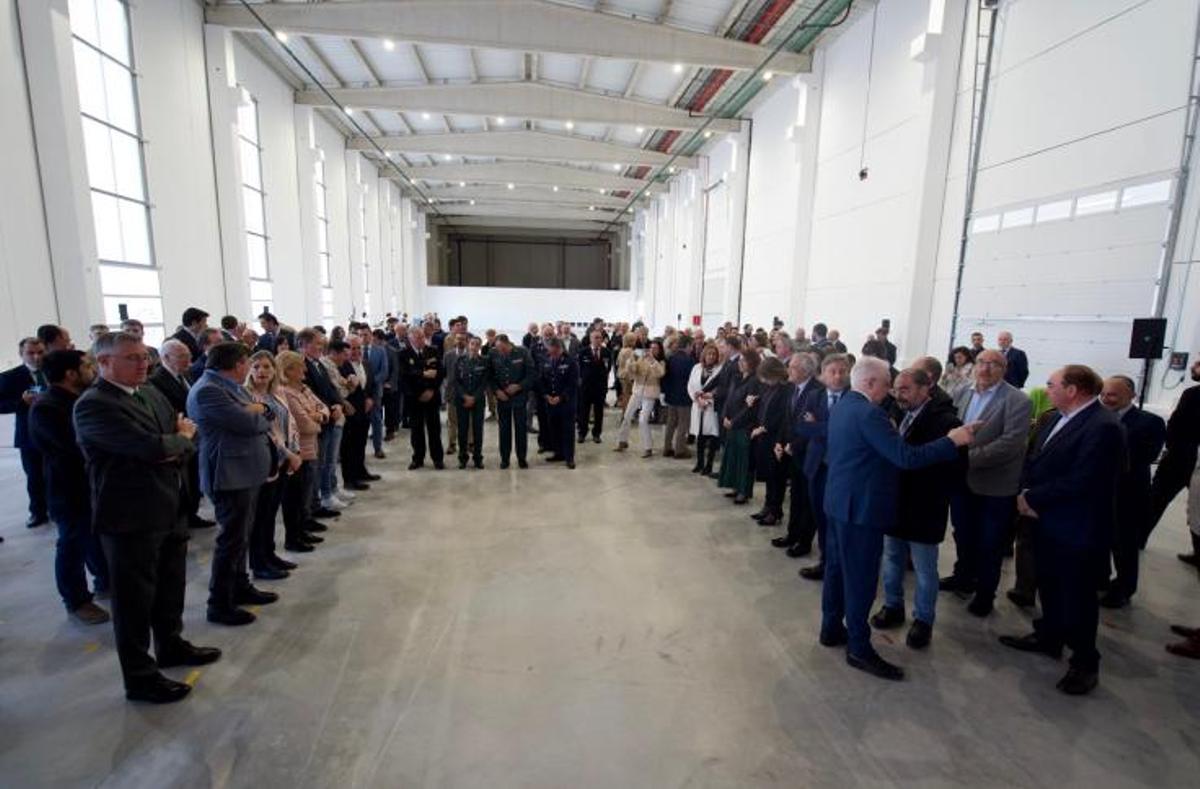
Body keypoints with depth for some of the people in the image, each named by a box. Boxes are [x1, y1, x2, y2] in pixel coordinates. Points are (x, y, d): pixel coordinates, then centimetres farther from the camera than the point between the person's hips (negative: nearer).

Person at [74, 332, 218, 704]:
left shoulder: (152, 393, 9)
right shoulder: (93, 405, -17)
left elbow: (184, 441, 9)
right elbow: (151, 447, -27)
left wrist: (174, 449, -13)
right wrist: (182, 438, -7)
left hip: (170, 509, 8)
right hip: (131, 516, -8)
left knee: (171, 587, 22)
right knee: (134, 599, 6)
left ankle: (171, 645, 41)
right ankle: (140, 678, 21)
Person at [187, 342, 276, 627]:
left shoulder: (229, 386, 13)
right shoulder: (207, 390, -18)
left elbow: (262, 418, 11)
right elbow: (248, 423, -23)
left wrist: (256, 411, -11)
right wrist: (259, 413, -2)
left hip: (246, 472, 10)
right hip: (231, 475, -10)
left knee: (240, 536, 20)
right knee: (232, 539, 0)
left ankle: (241, 587, 34)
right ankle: (220, 605, 13)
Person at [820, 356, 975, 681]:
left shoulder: (842, 407, 9)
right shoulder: (868, 413, -22)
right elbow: (907, 458, -25)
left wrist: (889, 433, 10)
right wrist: (952, 441, -17)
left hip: (840, 502, 10)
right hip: (861, 506, -10)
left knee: (837, 567, 18)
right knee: (861, 577, 1)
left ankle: (832, 628, 31)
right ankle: (859, 648, 14)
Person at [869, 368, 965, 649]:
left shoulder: (944, 420, -17)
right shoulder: (900, 415, 3)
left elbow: (956, 467, -18)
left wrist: (933, 497, -16)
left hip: (923, 509, -6)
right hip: (895, 503, 6)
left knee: (924, 569, 12)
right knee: (892, 560, 19)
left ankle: (923, 620, 30)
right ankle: (893, 607, 37)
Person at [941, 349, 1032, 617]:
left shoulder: (1017, 401, -13)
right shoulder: (963, 394, 6)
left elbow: (1011, 443, -23)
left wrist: (970, 458, -25)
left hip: (995, 486, -5)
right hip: (962, 480, 5)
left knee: (989, 545, 11)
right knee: (963, 536, 21)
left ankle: (985, 592, 30)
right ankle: (963, 577, 42)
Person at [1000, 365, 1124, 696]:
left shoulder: (1103, 426, -22)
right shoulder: (1059, 418, 6)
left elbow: (1080, 481, -26)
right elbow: (1036, 459, 9)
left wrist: (1033, 498, -16)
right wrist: (1026, 491, -7)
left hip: (1077, 528, -8)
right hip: (1048, 520, 8)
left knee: (1077, 595, 7)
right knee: (1048, 585, 22)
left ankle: (1085, 661, 25)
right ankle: (1049, 637, 40)